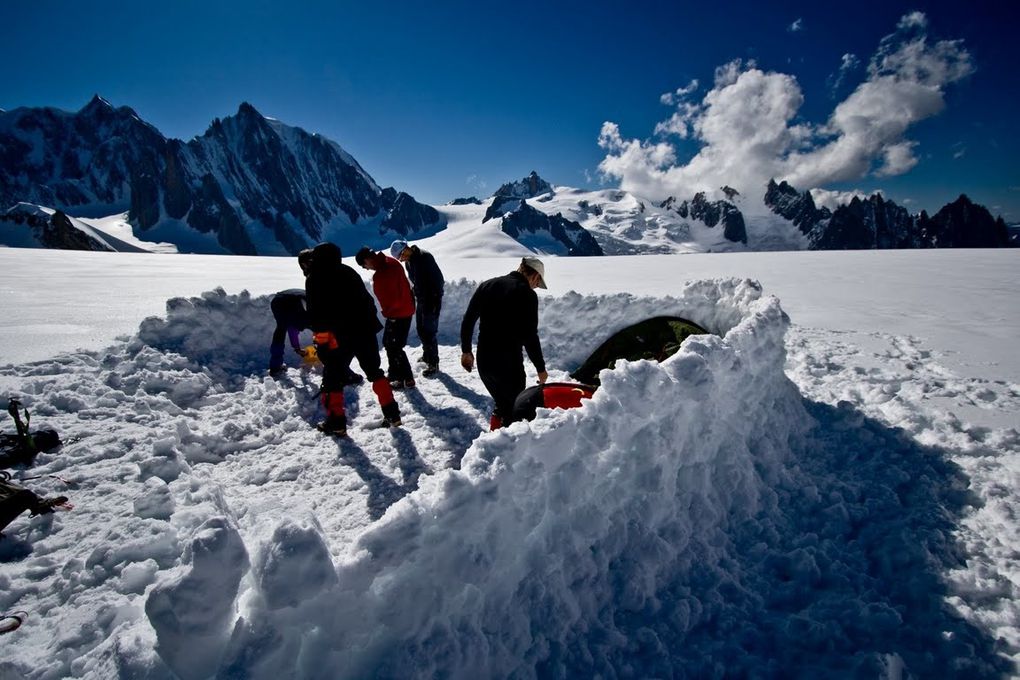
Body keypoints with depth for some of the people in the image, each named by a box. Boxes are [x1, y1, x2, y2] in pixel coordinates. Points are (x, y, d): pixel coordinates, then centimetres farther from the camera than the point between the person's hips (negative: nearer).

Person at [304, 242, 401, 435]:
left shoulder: (314, 278, -1)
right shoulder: (349, 272, 14)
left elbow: (315, 314, -8)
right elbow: (367, 300, 15)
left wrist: (320, 337, -8)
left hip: (338, 336, -5)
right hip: (364, 330, 5)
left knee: (333, 377, 9)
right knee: (374, 372, 14)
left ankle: (336, 422, 10)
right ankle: (392, 413, 12)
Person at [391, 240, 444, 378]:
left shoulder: (425, 257, -19)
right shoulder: (408, 261, 8)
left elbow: (438, 279, -21)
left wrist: (436, 301, -22)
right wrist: (413, 300, 15)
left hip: (431, 300, -9)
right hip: (420, 300, 9)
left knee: (429, 332, -7)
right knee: (421, 329, 17)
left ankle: (433, 364, 1)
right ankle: (427, 355, 35)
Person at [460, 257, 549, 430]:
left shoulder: (486, 285, 7)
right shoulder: (527, 294, -12)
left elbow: (467, 321, 9)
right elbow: (529, 336, -14)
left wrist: (466, 350, 20)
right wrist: (540, 367, -3)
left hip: (484, 363, 6)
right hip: (509, 365, -6)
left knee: (502, 404, 24)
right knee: (515, 409, 11)